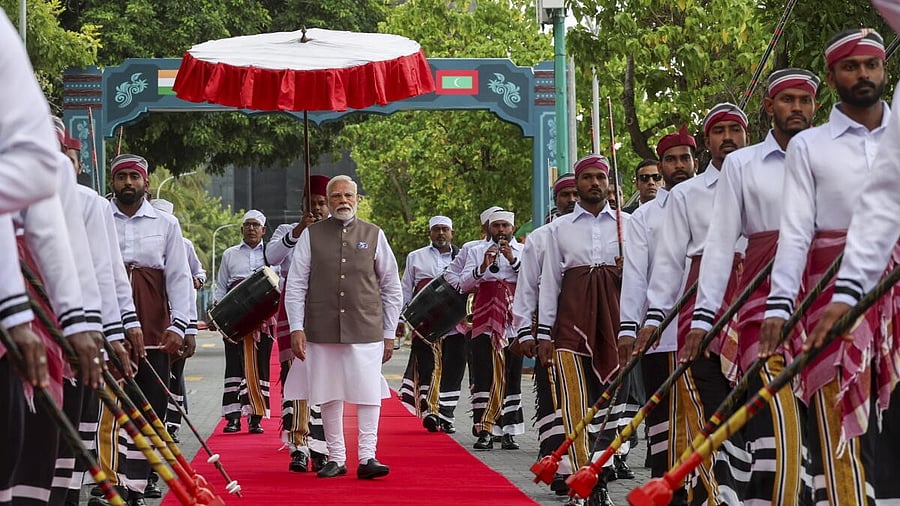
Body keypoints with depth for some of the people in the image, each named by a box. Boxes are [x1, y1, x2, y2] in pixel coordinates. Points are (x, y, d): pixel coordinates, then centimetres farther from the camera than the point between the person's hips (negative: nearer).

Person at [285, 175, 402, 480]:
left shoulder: (374, 235, 7)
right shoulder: (311, 236, 5)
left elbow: (392, 288, 11)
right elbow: (295, 285, 5)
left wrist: (389, 333, 8)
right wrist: (297, 328, -3)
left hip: (366, 330, 0)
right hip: (322, 331, 0)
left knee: (368, 394, -6)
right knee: (329, 395, 5)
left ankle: (367, 457, -1)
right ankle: (336, 458, 14)